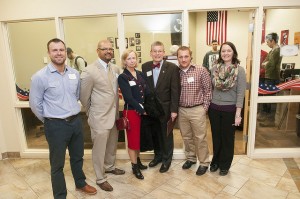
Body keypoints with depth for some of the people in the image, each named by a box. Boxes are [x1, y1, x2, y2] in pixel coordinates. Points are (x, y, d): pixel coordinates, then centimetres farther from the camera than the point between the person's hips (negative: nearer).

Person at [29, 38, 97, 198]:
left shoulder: (74, 73, 1)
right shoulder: (40, 77, -13)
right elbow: (35, 104, -7)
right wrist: (50, 121, 1)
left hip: (76, 121, 5)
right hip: (56, 125, -4)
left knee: (77, 157, 23)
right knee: (57, 164, 12)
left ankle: (80, 183, 47)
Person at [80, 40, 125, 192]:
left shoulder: (116, 69, 4)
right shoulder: (89, 71, -16)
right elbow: (84, 96, -8)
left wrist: (116, 111, 13)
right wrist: (91, 113, 3)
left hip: (114, 115, 7)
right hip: (100, 117, -6)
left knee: (112, 145, 23)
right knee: (99, 148, 9)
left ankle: (109, 167, 47)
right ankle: (100, 178, 28)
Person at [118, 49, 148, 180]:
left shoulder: (140, 74, 8)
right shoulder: (122, 77, -8)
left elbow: (146, 92, 5)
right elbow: (129, 98, -15)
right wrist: (141, 109, -13)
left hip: (144, 110, 5)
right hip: (131, 111, -5)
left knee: (139, 138, 16)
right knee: (133, 139, 6)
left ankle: (138, 161, 34)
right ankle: (134, 166, 21)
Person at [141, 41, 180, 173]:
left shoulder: (172, 68, -9)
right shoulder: (145, 67, 2)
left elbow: (175, 90, -10)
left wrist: (174, 110, -12)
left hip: (166, 108, -3)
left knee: (166, 135, 12)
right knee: (154, 134, 17)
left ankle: (166, 159, 32)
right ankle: (158, 155, 39)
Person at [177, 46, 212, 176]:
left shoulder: (201, 70, -8)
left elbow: (208, 90, -4)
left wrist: (204, 108, -6)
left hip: (197, 110, -3)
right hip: (181, 110, 4)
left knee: (200, 137, 7)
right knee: (186, 137, 16)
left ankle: (204, 162, 25)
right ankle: (190, 158, 36)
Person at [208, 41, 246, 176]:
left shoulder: (239, 70, -8)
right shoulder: (215, 68, 1)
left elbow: (241, 93, -10)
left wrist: (238, 114, -13)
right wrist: (208, 105, 7)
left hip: (230, 109, -3)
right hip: (214, 108, 3)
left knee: (227, 138, 13)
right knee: (216, 137, 16)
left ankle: (225, 165, 32)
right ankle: (216, 161, 37)